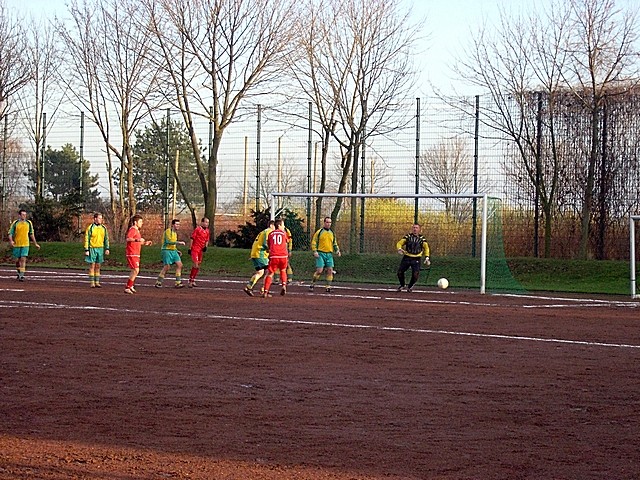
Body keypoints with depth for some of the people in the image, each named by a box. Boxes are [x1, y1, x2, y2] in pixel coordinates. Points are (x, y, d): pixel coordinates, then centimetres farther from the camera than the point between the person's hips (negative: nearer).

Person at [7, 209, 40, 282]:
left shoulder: (29, 223, 4)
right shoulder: (15, 223, -3)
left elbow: (31, 234, 14)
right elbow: (10, 233, -3)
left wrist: (35, 244, 15)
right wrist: (11, 241, -22)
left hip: (25, 245, 0)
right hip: (16, 245, 0)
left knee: (23, 259, -12)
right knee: (17, 260, 9)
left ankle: (21, 276, -13)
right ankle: (19, 273, 31)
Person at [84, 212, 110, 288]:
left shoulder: (103, 228, 7)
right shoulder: (90, 228, -7)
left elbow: (106, 239, 11)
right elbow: (86, 239, -6)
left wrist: (107, 248, 3)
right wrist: (86, 250, -10)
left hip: (100, 249, 4)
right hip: (92, 248, -4)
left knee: (98, 266, 7)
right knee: (92, 266, -2)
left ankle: (97, 282, 11)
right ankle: (92, 283, 2)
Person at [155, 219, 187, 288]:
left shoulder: (175, 233, 18)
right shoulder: (168, 231, -9)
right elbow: (168, 241, -23)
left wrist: (177, 251, 18)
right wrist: (179, 242, -23)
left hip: (173, 251, 8)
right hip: (167, 250, -8)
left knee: (179, 264, -3)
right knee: (167, 266, -11)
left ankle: (178, 283, -2)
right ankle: (158, 282, 1)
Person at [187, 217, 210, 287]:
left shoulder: (207, 231, 10)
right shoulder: (197, 229, -10)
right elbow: (192, 239, -7)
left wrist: (205, 247, 1)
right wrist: (189, 248, -9)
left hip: (201, 250, 7)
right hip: (195, 249, -7)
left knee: (198, 266, 12)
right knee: (196, 265, -15)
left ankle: (193, 280, 22)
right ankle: (191, 280, -9)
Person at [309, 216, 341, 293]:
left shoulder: (332, 233, 15)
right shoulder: (319, 232, 1)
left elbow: (335, 243, 23)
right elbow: (313, 242, 0)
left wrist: (337, 250, 7)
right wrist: (315, 251, -12)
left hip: (329, 254, 5)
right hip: (321, 254, -4)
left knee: (330, 270, -3)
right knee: (319, 270, -12)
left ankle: (328, 287, 3)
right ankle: (312, 284, 5)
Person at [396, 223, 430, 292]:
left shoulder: (421, 238, 4)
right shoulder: (408, 236, 4)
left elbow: (426, 247, 11)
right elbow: (399, 243, 2)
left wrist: (427, 258, -1)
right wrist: (399, 249, -21)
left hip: (416, 260, -1)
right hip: (406, 258, 1)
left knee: (416, 274, -16)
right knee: (400, 272, -7)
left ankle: (410, 286, 13)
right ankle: (402, 285, 22)